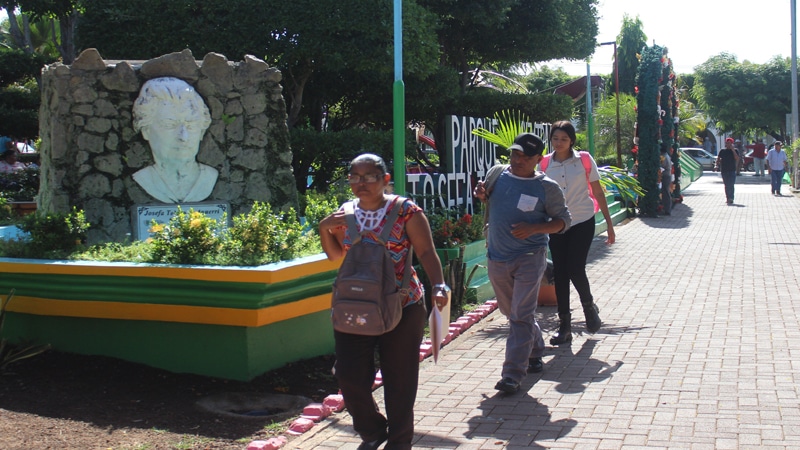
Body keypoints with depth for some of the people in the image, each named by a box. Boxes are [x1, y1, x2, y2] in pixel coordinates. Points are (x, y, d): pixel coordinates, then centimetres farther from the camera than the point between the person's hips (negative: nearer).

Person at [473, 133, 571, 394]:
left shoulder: (547, 187, -8)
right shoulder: (497, 174, 2)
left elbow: (564, 221, -2)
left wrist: (534, 228, -18)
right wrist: (482, 196, -5)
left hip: (529, 257, -5)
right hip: (497, 257, 5)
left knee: (521, 315, -10)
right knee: (511, 312, 17)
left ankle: (513, 374, -8)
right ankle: (534, 353, 39)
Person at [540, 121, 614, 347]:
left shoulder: (584, 160, -4)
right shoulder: (545, 164, 0)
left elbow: (598, 192, 1)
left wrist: (609, 224, 1)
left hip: (582, 222, -2)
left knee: (575, 270, -10)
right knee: (560, 273, 2)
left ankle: (589, 306, 20)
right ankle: (564, 325, 11)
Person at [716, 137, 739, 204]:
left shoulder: (734, 151, 3)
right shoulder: (722, 151, 9)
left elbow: (737, 158, -12)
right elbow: (718, 159, 15)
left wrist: (733, 150, -14)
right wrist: (718, 166, 0)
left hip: (732, 170, -3)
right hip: (724, 170, 3)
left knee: (731, 185, -11)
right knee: (726, 185, 8)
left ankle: (730, 199, -14)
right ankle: (728, 198, 17)